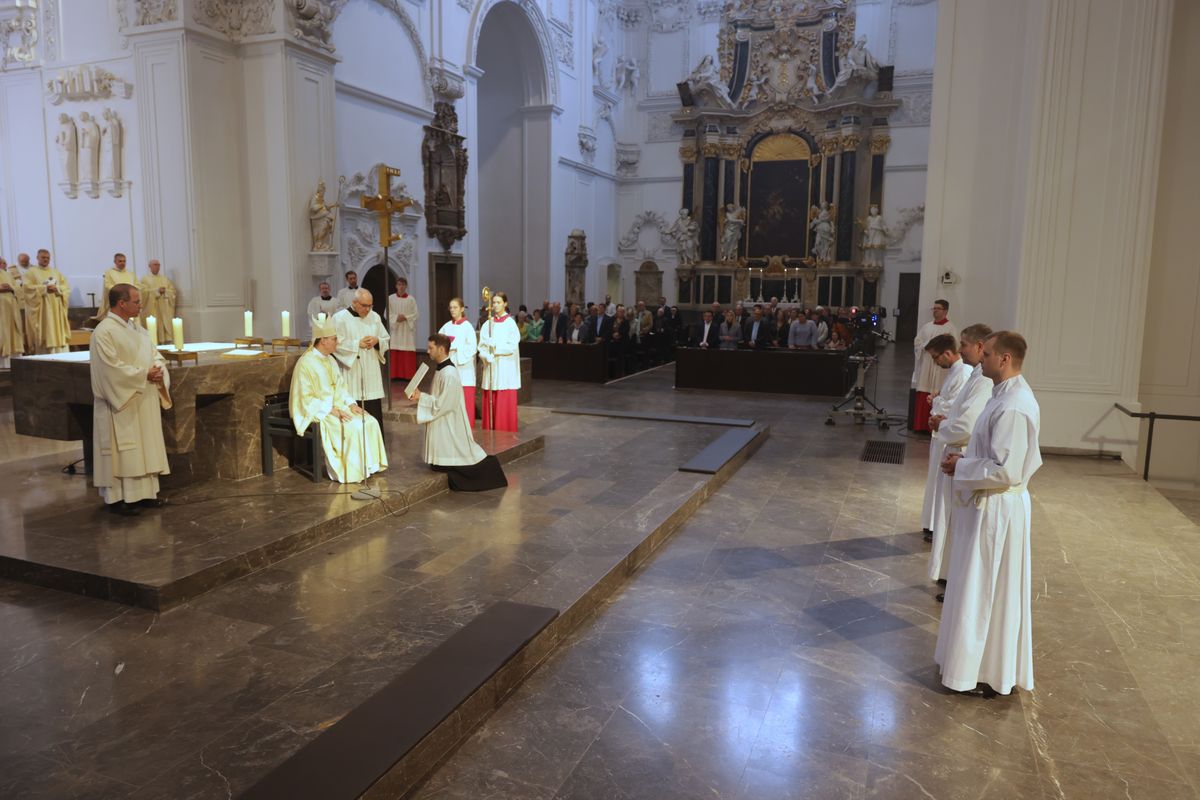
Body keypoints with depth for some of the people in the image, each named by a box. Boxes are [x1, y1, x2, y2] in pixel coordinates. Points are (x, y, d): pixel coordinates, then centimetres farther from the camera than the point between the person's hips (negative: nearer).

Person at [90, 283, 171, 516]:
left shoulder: (137, 328, 12)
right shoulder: (104, 332, -14)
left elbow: (154, 353, 13)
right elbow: (112, 368, -20)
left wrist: (158, 370, -7)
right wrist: (144, 375, -18)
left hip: (145, 400, 8)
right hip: (121, 401, -8)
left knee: (146, 446, 11)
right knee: (121, 450, -1)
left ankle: (144, 492, 19)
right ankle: (117, 497, 8)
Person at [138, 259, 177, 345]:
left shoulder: (165, 279, 18)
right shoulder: (145, 279, 8)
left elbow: (173, 291, 8)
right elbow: (144, 292, -7)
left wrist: (165, 291, -11)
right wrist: (157, 291, -17)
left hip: (164, 309, 3)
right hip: (151, 310, -3)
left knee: (166, 328, -5)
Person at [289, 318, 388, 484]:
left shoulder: (331, 360, 11)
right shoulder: (306, 364, -15)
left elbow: (341, 387, 15)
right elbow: (307, 398, -18)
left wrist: (351, 404, -3)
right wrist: (332, 410, -23)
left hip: (337, 406, 8)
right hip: (319, 411, -8)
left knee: (370, 422, -11)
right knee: (352, 427, -28)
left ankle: (368, 466, -6)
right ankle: (351, 472, -16)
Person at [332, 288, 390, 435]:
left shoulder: (375, 317, 10)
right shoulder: (340, 318, -5)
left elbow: (386, 339, 15)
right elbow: (336, 344, -11)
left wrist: (377, 341, -6)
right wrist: (357, 344, -14)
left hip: (372, 373, 4)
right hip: (351, 375, -4)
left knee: (375, 414, 5)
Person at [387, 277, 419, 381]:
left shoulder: (411, 299, 1)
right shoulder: (390, 298, 4)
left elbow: (416, 315, -1)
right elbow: (387, 314, 3)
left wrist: (406, 317, -13)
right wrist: (396, 318, -12)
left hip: (408, 330, -1)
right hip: (395, 329, 1)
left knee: (408, 354, -2)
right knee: (394, 353, -1)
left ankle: (408, 375, 4)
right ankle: (395, 374, 6)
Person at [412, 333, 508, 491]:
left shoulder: (449, 374, -22)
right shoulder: (442, 370, 8)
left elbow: (442, 404, -21)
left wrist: (421, 398, -16)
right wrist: (421, 395, 7)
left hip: (449, 427, -10)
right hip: (443, 426, 10)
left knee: (443, 466, -1)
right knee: (441, 466, 15)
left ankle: (485, 467, 9)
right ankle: (483, 464, 22)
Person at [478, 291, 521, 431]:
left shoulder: (510, 323, -2)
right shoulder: (488, 324, 9)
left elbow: (512, 346, -10)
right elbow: (481, 346, 6)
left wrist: (494, 344, -18)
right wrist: (487, 356, -13)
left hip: (505, 368, -4)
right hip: (490, 367, 4)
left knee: (505, 405, -5)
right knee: (490, 403, 2)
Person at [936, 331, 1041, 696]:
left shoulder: (1013, 407, -25)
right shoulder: (1008, 395, 7)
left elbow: (1005, 471, -27)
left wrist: (961, 468, -15)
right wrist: (967, 459, 6)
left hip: (996, 510, -10)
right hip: (989, 506, 10)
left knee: (985, 592, 3)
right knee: (986, 589, 20)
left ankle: (986, 673, 17)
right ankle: (987, 662, 34)